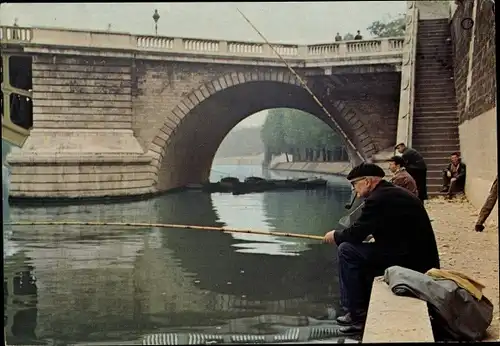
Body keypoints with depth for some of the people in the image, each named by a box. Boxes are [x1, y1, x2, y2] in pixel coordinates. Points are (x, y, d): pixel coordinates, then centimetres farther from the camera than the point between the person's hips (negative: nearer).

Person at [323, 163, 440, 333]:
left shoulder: (379, 198, -15)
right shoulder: (393, 192, 15)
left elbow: (355, 234, -13)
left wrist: (336, 235, 7)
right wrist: (341, 235, 18)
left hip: (409, 261, -10)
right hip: (421, 260, 10)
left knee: (346, 250, -8)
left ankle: (357, 314, -1)